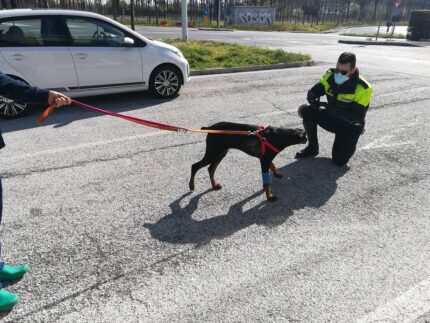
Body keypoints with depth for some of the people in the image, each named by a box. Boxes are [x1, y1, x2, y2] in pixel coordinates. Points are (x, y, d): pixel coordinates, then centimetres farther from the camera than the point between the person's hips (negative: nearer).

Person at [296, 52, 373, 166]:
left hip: (350, 126, -4)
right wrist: (314, 101, -34)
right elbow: (313, 92, -9)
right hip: (332, 118, 5)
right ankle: (312, 147, 0)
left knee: (339, 160, -20)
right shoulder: (331, 75, -11)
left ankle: (349, 143, 19)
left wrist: (334, 110, -41)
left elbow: (357, 116, -29)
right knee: (306, 111, -20)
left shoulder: (363, 88, -25)